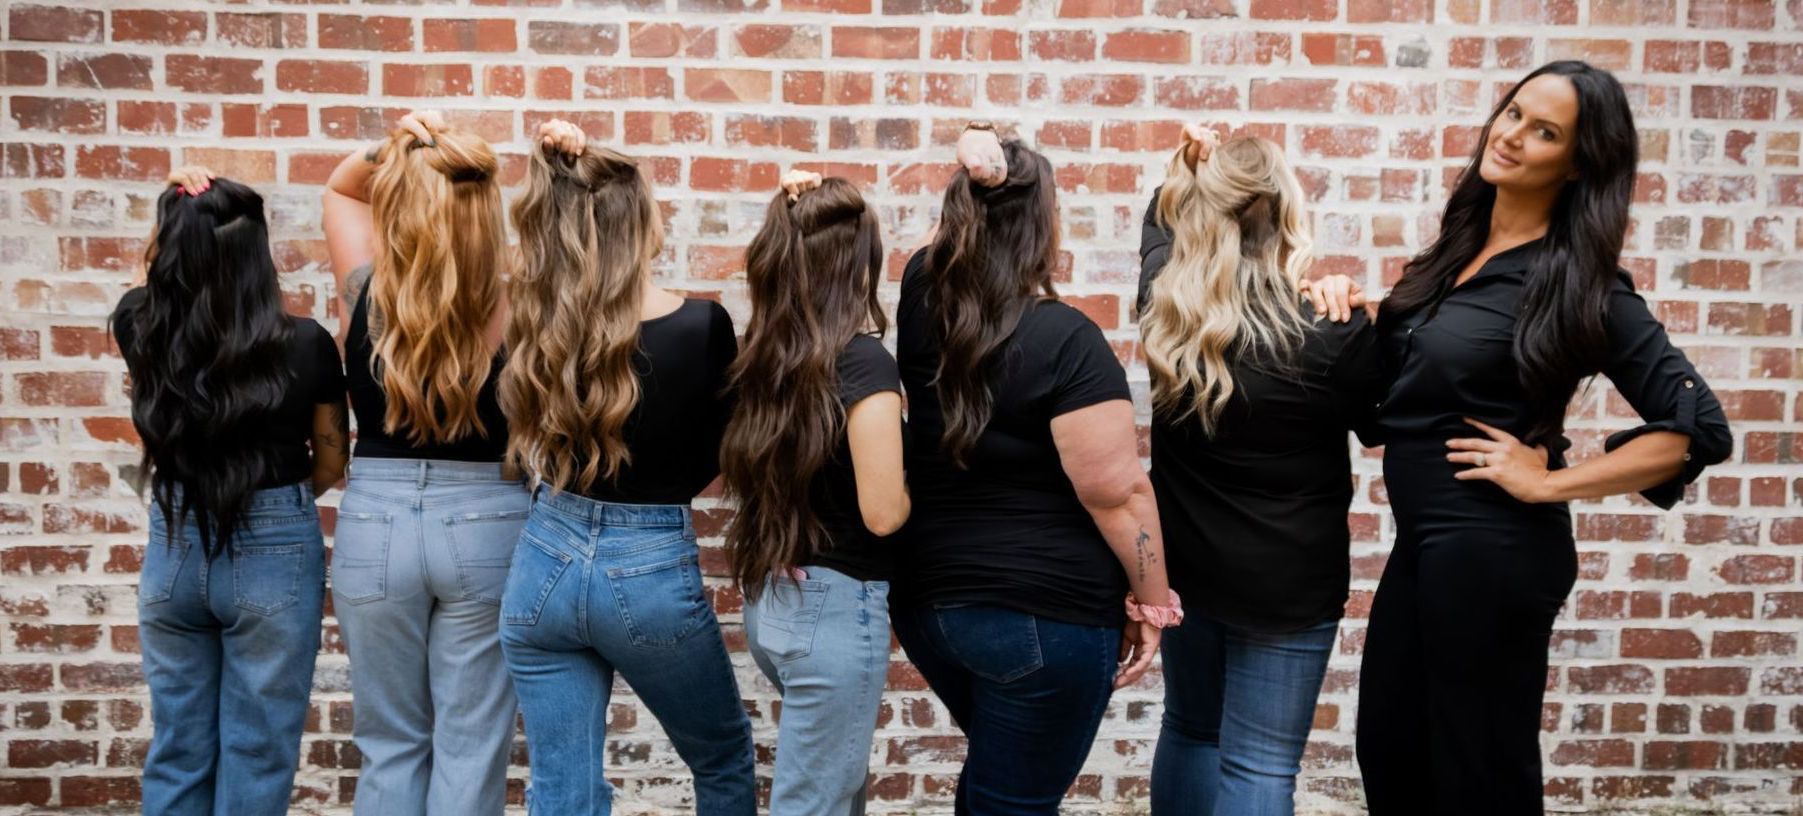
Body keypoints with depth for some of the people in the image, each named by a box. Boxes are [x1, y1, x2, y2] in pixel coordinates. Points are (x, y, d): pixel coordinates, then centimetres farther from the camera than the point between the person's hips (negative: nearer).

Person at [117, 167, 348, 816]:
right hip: (274, 556, -3)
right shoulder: (304, 343, -14)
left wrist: (179, 217, 4)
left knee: (177, 751, 17)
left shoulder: (139, 330, -6)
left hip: (172, 551, 4)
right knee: (256, 757, 8)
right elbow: (331, 461, 1)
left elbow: (150, 285, 20)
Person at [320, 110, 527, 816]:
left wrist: (386, 150, -9)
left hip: (374, 527, 2)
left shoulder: (367, 296, -6)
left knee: (389, 747, 16)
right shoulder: (513, 310, -14)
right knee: (470, 749, 8)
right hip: (484, 530, -2)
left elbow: (339, 189, 12)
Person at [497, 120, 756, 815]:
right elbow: (716, 457, -4)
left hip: (545, 566, 3)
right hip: (651, 574, -3)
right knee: (725, 760, 22)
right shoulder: (702, 325, -16)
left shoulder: (535, 322, -8)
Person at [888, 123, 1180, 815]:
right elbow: (1117, 495, -18)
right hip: (1043, 616, -6)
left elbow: (958, 221, 18)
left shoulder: (922, 300, -2)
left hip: (926, 599, 6)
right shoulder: (1066, 340, -20)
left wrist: (974, 162, -3)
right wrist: (1151, 600, -6)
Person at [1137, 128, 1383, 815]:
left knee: (1189, 729, 24)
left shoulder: (1165, 308, -9)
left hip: (1185, 563, 5)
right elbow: (1376, 422, 0)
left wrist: (1187, 168, 2)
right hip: (1287, 582, -5)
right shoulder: (1335, 337, -21)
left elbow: (1160, 225, 15)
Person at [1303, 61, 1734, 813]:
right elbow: (1395, 378, 16)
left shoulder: (1578, 283, -14)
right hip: (1424, 539, 8)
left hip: (1493, 550, -7)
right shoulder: (1460, 247, 7)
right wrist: (1343, 305, -2)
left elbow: (1700, 428, -18)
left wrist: (1548, 482, -16)